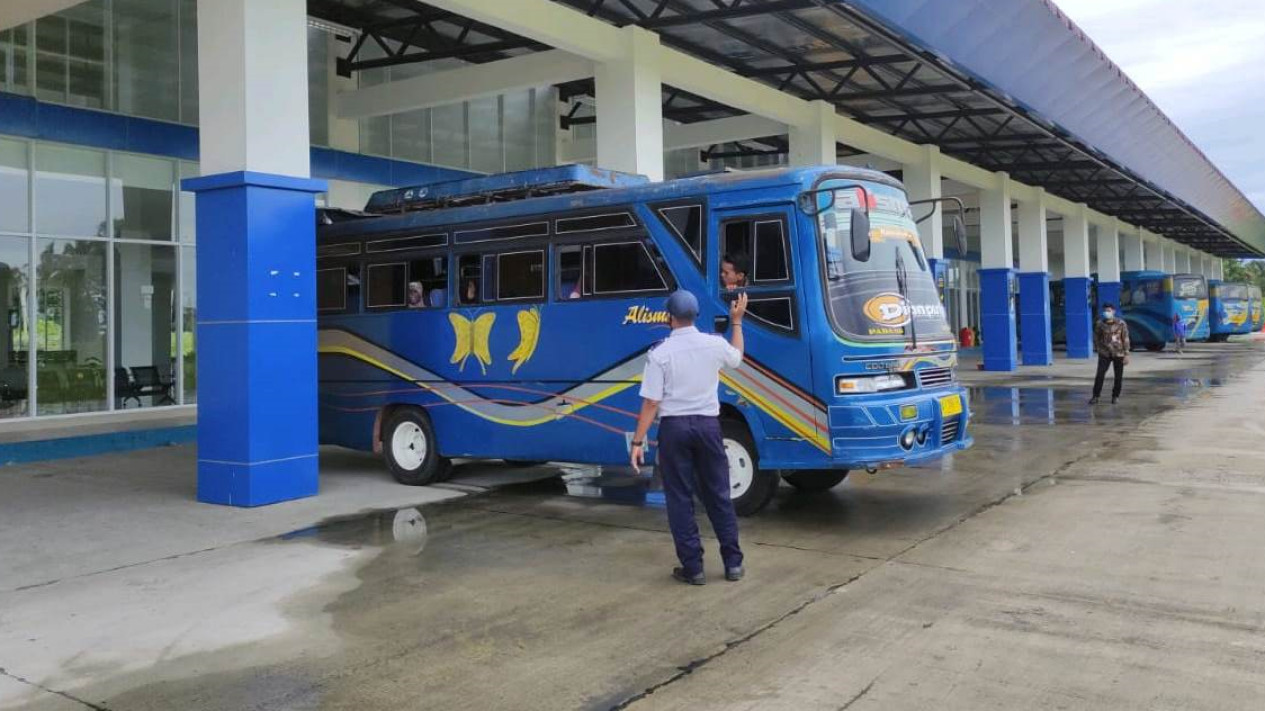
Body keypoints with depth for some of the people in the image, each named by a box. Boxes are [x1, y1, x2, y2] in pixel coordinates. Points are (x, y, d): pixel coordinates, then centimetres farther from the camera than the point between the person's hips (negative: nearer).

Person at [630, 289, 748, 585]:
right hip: (708, 424, 3)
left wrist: (638, 442, -7)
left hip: (674, 427, -3)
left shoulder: (659, 354, -10)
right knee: (719, 495, 12)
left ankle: (693, 568, 7)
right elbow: (737, 357, 23)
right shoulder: (714, 344, -1)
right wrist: (736, 321, 33)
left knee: (680, 499, 5)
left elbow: (651, 403, -12)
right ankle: (733, 563, 16)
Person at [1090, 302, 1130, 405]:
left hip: (1118, 354, -1)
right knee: (1100, 375, -8)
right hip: (1105, 354, 1)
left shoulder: (1121, 323, -6)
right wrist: (1097, 350, 7)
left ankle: (1115, 396, 20)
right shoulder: (1100, 324, -2)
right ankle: (1095, 396, -3)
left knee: (1118, 376, 5)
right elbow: (1096, 338, 11)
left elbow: (1125, 339, -4)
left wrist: (1126, 354, -7)